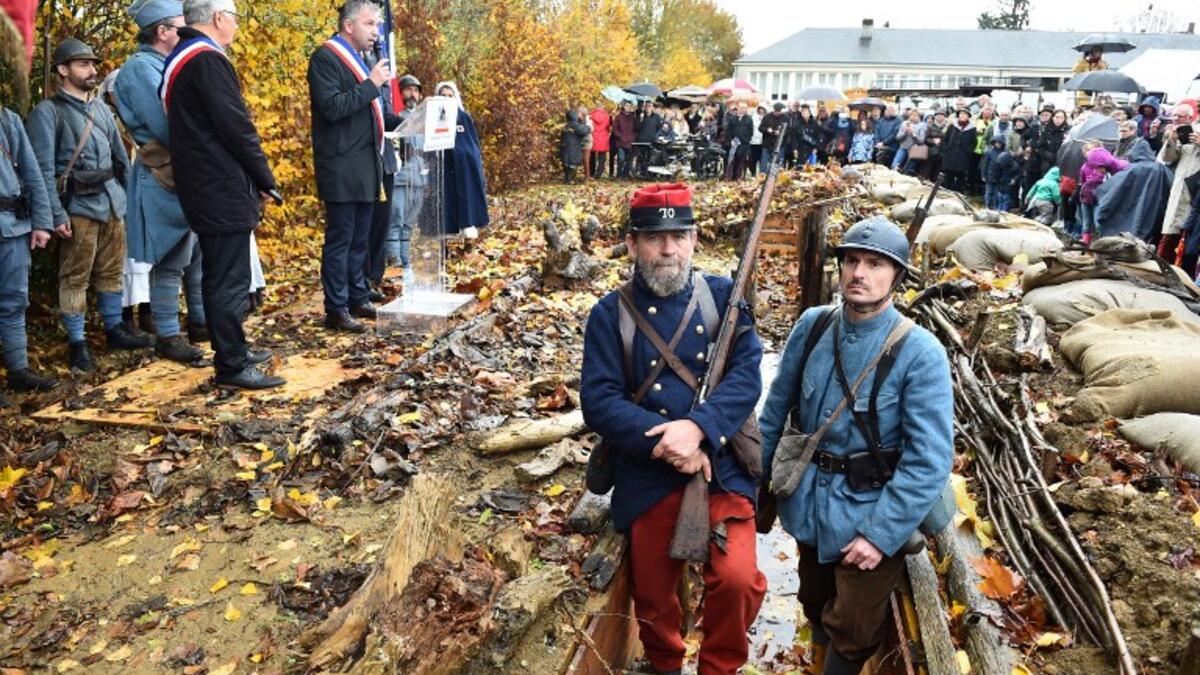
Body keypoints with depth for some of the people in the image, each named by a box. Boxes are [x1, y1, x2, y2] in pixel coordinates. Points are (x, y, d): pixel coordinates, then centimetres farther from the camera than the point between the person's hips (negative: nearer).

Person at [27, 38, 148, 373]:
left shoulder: (102, 108, 15)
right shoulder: (48, 112, -5)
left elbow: (121, 156, 19)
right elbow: (43, 169, -10)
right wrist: (57, 214, -16)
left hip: (114, 201, 6)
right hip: (79, 206, -6)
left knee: (111, 271, 15)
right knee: (75, 277, 0)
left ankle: (115, 329, 27)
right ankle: (77, 343, 8)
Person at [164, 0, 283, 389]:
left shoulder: (179, 60, 17)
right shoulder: (208, 60, -15)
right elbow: (237, 127, -19)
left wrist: (255, 179, 16)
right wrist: (265, 181, -8)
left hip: (204, 190, 10)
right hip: (224, 191, -10)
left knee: (219, 275, 17)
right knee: (230, 279, -6)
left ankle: (229, 349, 27)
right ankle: (231, 365, 0)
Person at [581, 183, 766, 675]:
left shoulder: (723, 296, 0)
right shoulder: (610, 314, -3)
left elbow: (747, 375, -10)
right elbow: (599, 401, -10)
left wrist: (696, 427, -26)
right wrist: (665, 440, -21)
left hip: (722, 469, 0)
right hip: (646, 479, 1)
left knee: (737, 579, -16)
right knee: (654, 597, 14)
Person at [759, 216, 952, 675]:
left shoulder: (920, 353, -19)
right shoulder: (812, 326, -6)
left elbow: (929, 459, -20)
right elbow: (776, 408, 5)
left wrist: (881, 533, -21)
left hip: (869, 514, -4)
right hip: (808, 504, 4)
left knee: (852, 635, 12)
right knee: (815, 607, 26)